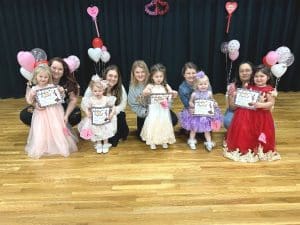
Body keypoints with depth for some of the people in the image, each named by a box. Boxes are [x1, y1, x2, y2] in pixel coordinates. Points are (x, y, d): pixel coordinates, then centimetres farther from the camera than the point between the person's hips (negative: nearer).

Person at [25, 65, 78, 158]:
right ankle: (39, 149, 17)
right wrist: (31, 95, -18)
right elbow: (30, 101, 0)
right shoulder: (34, 89, 0)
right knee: (41, 131, 2)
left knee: (57, 128, 4)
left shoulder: (52, 86, -1)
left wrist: (61, 92, -14)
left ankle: (61, 146, 18)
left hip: (53, 112, 0)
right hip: (41, 113, 1)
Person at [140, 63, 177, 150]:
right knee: (153, 124, 3)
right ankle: (152, 142, 18)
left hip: (164, 110, 2)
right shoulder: (150, 86, -2)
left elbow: (173, 95, -4)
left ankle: (164, 141, 26)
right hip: (154, 109, -2)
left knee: (164, 124, 9)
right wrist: (146, 92, -39)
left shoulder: (166, 86, 2)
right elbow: (144, 93, -16)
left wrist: (174, 93, -28)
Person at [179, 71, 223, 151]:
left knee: (207, 129, 10)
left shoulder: (209, 93, -7)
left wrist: (215, 104, -12)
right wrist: (192, 105, -21)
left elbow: (212, 101, 8)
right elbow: (190, 102, -1)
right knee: (193, 128, 12)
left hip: (207, 114, 1)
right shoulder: (194, 94, -12)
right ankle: (192, 141, 32)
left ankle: (209, 142, 22)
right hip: (196, 114, -1)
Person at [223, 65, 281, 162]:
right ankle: (244, 148, 23)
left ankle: (259, 149, 23)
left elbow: (271, 103, -14)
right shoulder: (250, 87, 6)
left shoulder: (269, 90, -8)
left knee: (259, 133, 3)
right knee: (245, 131, 6)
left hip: (261, 117, -4)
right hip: (247, 115, 4)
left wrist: (261, 105, -28)